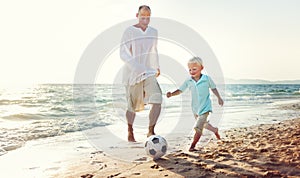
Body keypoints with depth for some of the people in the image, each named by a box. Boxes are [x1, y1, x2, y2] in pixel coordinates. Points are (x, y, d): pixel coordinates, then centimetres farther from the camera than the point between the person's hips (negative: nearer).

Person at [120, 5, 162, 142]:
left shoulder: (153, 32, 10)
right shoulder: (129, 31, -7)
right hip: (133, 73, -4)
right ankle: (130, 132, 29)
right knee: (133, 106, 6)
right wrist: (137, 68, -19)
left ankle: (151, 131, 2)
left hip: (149, 73, 4)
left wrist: (157, 67, 17)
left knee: (157, 101, -14)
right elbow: (123, 53, -10)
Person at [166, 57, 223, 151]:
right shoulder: (188, 81, -7)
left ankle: (192, 146, -4)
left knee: (198, 127, -15)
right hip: (195, 108, 5)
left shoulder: (207, 79, -12)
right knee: (203, 124, 27)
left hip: (205, 107, -5)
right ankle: (215, 130, 56)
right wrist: (171, 94, -23)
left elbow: (213, 88, 3)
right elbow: (180, 90, -6)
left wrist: (219, 98, 9)